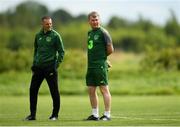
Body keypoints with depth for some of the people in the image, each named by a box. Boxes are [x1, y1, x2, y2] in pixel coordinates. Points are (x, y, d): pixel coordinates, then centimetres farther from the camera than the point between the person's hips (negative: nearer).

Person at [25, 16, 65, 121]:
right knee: (33, 89, 2)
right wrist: (34, 63, 13)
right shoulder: (38, 36, 12)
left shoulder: (55, 35, -4)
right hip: (38, 67, 5)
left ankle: (55, 114, 10)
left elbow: (61, 51, -4)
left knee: (54, 91, -1)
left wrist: (56, 64, -12)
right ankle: (32, 114, 9)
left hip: (50, 67, -5)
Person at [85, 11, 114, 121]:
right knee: (91, 90, 10)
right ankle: (95, 115, 17)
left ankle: (107, 115, -3)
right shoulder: (90, 33, 16)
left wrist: (102, 56, 7)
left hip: (100, 66, -8)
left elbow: (110, 50, -9)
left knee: (104, 89, -6)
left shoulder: (103, 32, -8)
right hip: (91, 65, 8)